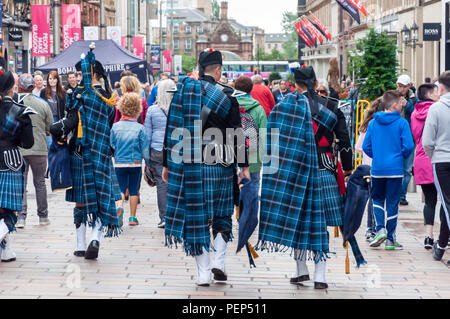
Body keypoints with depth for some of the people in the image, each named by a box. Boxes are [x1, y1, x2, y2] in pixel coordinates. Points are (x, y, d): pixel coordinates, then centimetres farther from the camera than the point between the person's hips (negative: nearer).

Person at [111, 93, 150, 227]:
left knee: (121, 189, 7)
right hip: (136, 163, -1)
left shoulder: (115, 126, -3)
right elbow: (145, 149, -5)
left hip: (119, 163, 1)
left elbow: (111, 145, 3)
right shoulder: (140, 128, -8)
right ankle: (132, 217, 12)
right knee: (134, 190, 9)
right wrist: (148, 162, 7)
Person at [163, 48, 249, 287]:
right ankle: (218, 263, 4)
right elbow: (237, 135, -5)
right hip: (220, 166, -2)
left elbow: (171, 130, 5)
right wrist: (244, 166, 1)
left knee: (196, 217, 5)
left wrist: (168, 164, 11)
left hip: (188, 166, 2)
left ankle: (204, 273, 5)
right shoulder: (226, 96, -3)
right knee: (222, 216, 15)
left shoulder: (182, 91, 4)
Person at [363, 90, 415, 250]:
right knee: (392, 203, 4)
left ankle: (380, 229, -2)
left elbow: (366, 146, 3)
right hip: (395, 169, -3)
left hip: (377, 169, 3)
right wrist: (402, 157, 9)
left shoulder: (373, 123, 3)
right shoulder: (401, 123, -7)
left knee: (377, 199, 18)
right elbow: (408, 146, -12)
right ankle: (390, 239, 8)